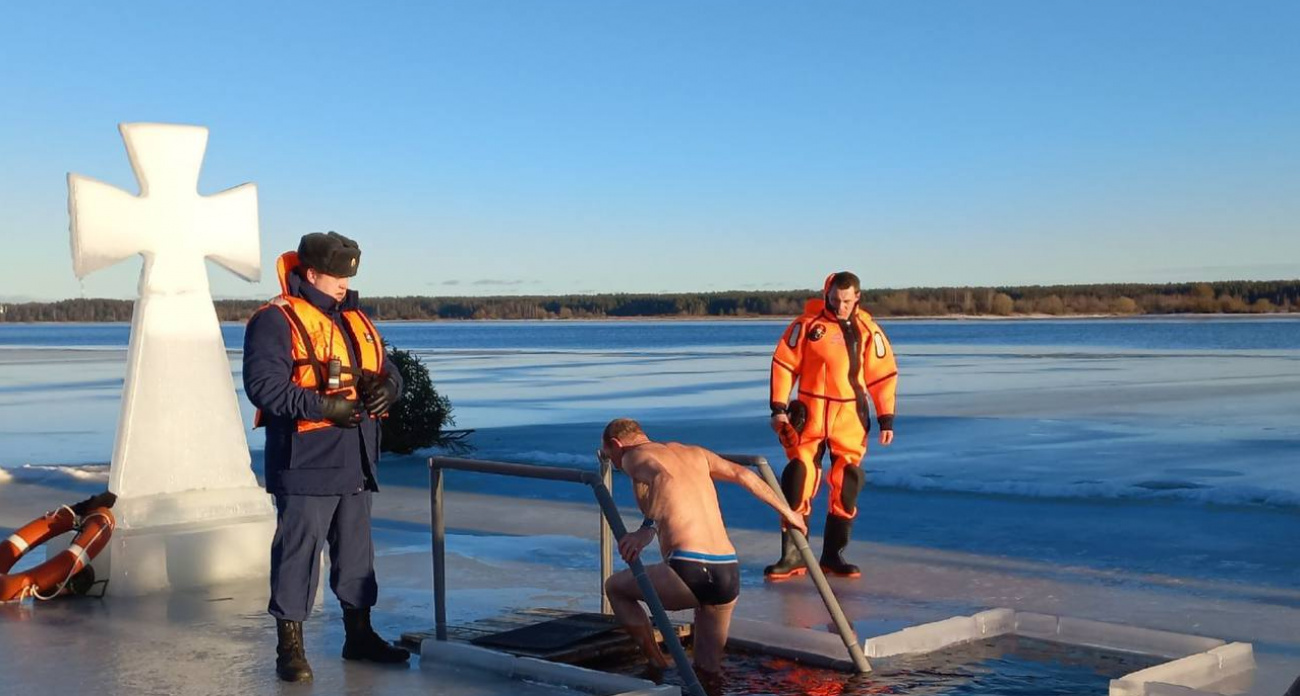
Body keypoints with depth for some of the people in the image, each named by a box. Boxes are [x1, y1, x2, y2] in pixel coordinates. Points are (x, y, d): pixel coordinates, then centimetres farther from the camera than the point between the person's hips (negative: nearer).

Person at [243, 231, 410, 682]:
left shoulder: (355, 319, 15)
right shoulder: (276, 321, -10)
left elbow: (387, 370, 19)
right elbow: (264, 385, -19)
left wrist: (386, 388, -5)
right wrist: (324, 407, -24)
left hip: (354, 463, 8)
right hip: (305, 463, -8)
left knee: (355, 547, 16)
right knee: (299, 549, -4)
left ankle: (359, 634, 28)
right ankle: (290, 645, 7)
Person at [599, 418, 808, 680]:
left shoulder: (634, 456, 4)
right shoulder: (692, 452, 24)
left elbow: (663, 477, -18)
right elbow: (743, 475, 25)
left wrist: (647, 529, -24)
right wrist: (786, 511, 35)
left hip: (689, 570, -7)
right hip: (729, 573, 7)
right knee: (709, 670, 24)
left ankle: (660, 670, 14)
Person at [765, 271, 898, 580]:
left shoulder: (868, 330, 1)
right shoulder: (807, 324, -4)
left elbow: (883, 375, 5)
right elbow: (784, 364, -1)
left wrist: (886, 419, 3)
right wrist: (779, 407, -5)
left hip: (850, 418, 2)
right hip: (809, 414, -1)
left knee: (846, 487, 3)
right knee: (798, 482, -5)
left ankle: (833, 555, 15)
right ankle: (792, 557, 3)